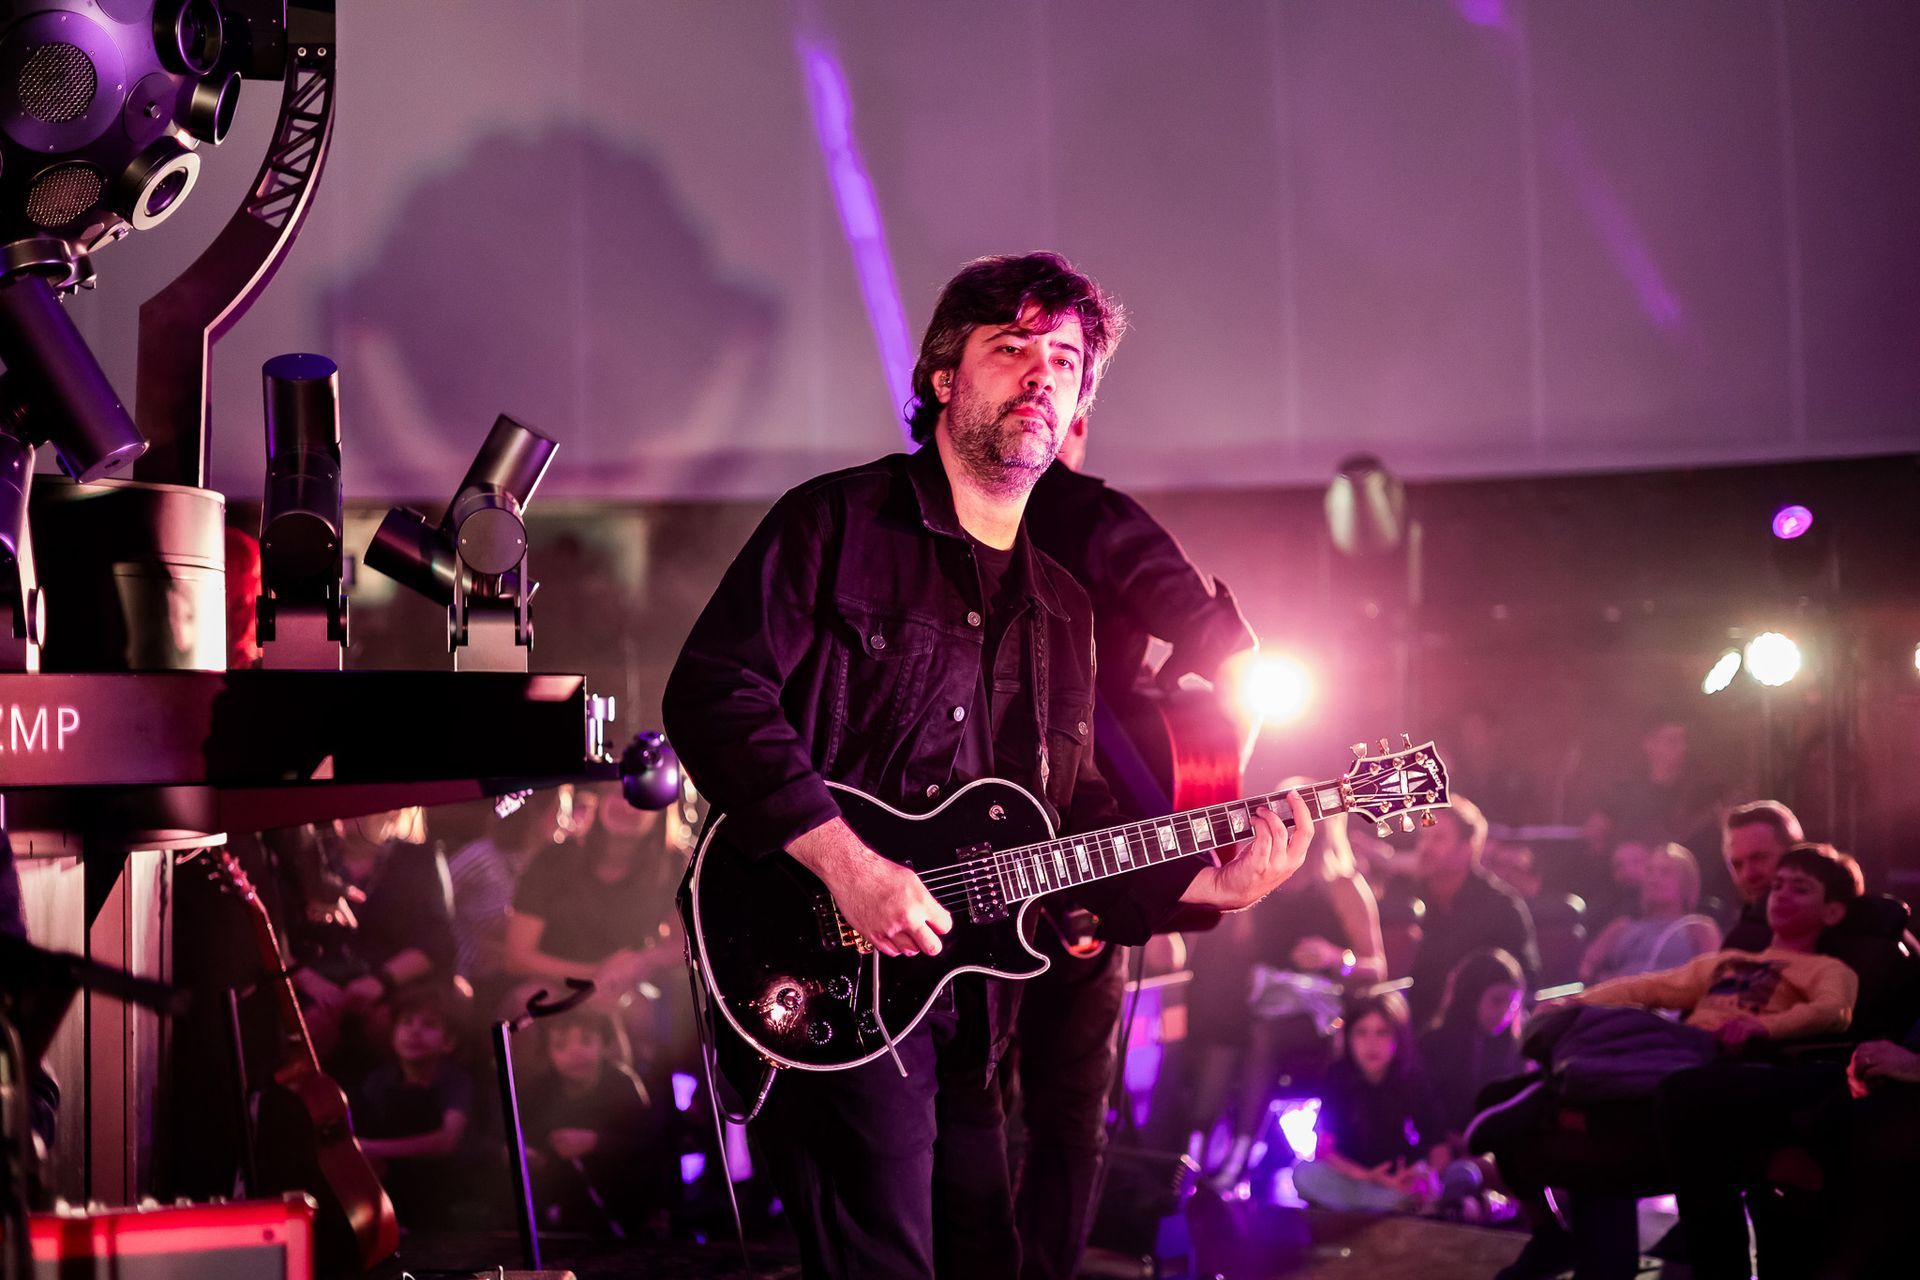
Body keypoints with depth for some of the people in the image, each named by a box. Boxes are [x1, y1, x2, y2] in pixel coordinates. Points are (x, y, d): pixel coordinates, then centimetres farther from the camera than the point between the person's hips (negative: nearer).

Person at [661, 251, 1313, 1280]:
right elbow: (711, 693, -13)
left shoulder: (1066, 596, 18)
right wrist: (845, 860, -21)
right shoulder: (839, 523, -1)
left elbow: (1077, 824, 18)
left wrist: (1209, 885, 1)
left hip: (975, 1001, 7)